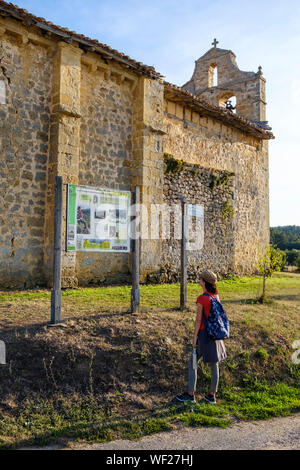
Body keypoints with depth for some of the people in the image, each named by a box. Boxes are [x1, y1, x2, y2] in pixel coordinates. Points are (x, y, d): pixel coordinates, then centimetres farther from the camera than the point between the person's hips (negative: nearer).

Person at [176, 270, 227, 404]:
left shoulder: (201, 299, -19)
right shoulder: (216, 296, 3)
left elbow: (198, 320, -17)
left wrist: (194, 338, -10)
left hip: (204, 334, -7)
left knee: (192, 363, 8)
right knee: (214, 365, 13)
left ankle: (190, 394, 15)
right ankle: (212, 396, 22)